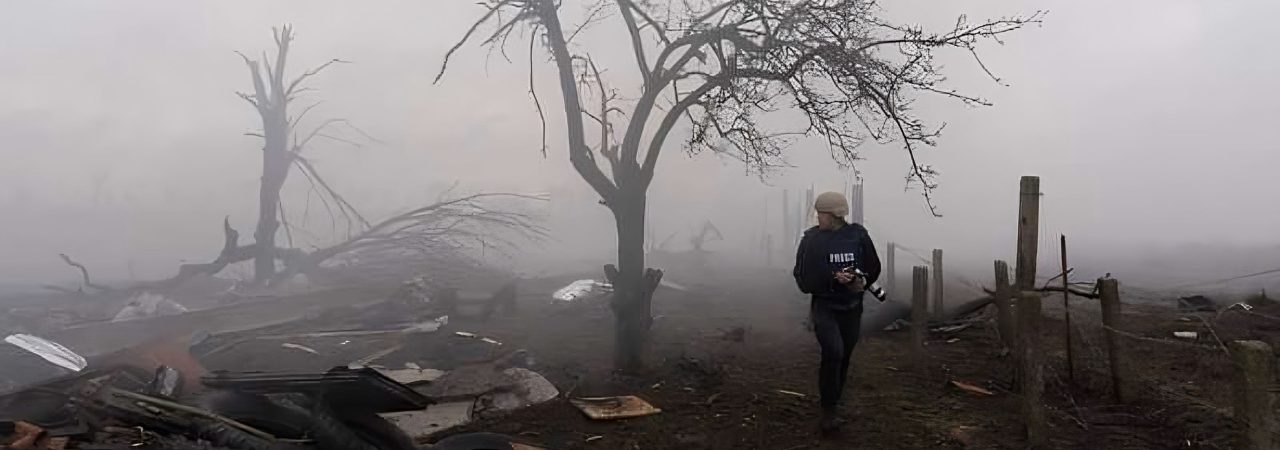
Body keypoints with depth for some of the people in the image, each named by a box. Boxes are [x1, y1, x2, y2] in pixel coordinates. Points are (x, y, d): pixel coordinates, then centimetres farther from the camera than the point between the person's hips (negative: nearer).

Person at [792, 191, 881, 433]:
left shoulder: (858, 234, -5)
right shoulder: (812, 238, -8)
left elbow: (873, 267, 6)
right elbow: (804, 277, -11)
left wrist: (863, 281, -15)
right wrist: (834, 278, -23)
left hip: (852, 307, 3)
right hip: (824, 306, -2)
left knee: (844, 356, 11)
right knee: (833, 352, -19)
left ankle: (833, 401, 32)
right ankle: (830, 410, -3)